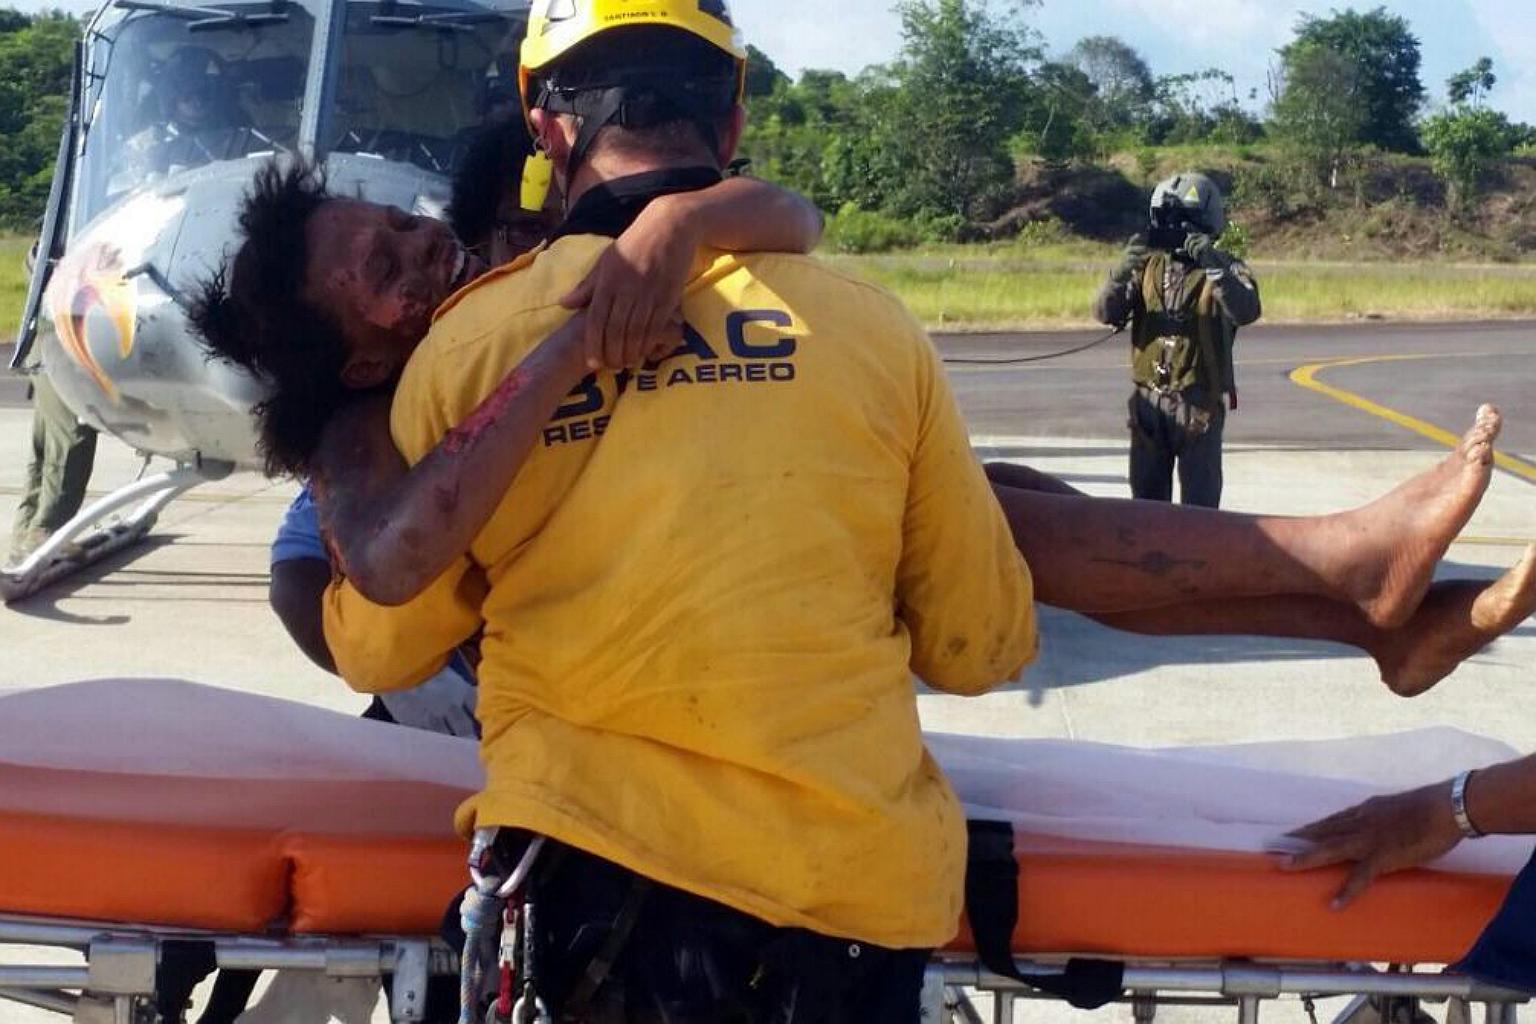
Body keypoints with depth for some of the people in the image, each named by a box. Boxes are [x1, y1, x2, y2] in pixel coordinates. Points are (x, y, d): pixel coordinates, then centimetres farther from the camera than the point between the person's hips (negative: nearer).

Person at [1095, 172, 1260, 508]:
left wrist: (1213, 267, -37)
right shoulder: (1148, 265, 7)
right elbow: (1106, 312, -3)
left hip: (1199, 403, -4)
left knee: (1199, 504, -1)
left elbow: (1246, 312, -24)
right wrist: (1124, 271, -21)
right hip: (1149, 400, 4)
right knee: (1147, 496, 13)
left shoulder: (1225, 268, -5)